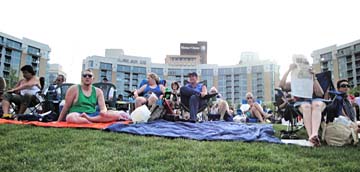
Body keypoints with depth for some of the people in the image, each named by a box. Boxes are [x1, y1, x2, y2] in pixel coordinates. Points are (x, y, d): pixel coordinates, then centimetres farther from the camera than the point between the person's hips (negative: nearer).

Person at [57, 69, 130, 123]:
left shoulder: (98, 91, 11)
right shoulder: (74, 89, 2)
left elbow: (103, 108, 3)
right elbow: (66, 107, 4)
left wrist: (103, 111, -22)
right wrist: (58, 122, 3)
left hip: (93, 115, 4)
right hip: (77, 115, -3)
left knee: (115, 114, -19)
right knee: (70, 118, -42)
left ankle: (90, 119, -26)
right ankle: (100, 121, -31)